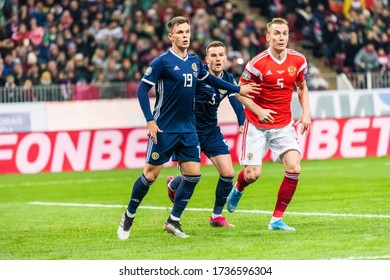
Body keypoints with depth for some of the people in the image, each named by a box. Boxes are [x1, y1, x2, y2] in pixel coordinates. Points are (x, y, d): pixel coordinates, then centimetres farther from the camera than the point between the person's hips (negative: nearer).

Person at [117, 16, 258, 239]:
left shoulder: (195, 61, 8)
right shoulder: (162, 61, -11)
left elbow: (210, 79, 27)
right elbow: (142, 90, -11)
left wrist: (238, 89, 30)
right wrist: (150, 121, -19)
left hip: (188, 129, 6)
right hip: (164, 129, -6)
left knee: (194, 174, -2)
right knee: (151, 174, -2)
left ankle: (173, 221, 9)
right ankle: (129, 217, 16)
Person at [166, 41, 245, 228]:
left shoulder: (228, 80, -1)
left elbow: (236, 101, -10)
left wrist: (242, 123, -26)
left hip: (211, 131, 5)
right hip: (190, 130, -5)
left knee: (228, 173, -5)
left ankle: (217, 216, 12)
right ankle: (172, 184, 35)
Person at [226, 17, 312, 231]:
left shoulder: (298, 60, -2)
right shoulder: (258, 63, -15)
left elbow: (302, 88, 15)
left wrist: (306, 113, 2)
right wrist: (258, 110, -19)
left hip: (284, 125, 3)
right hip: (257, 125, -3)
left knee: (294, 169, -14)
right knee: (252, 174, -6)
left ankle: (277, 219, -2)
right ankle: (237, 190, 34)